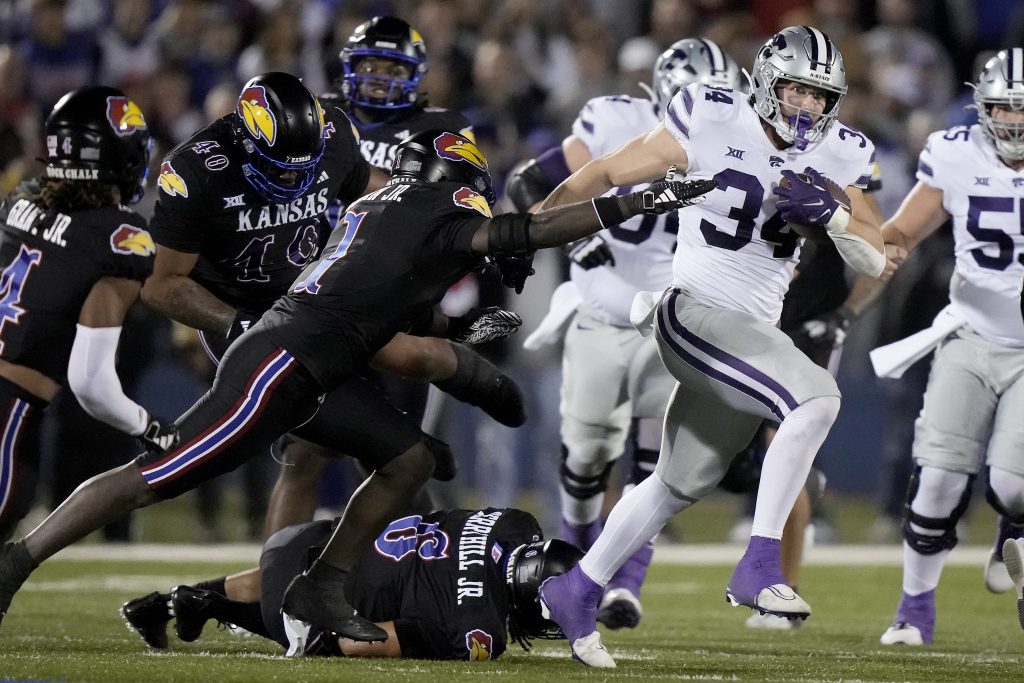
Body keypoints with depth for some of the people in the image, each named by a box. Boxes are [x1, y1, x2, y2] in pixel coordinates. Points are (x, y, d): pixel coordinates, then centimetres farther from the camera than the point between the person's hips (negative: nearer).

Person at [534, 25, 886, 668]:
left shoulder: (835, 157, 6)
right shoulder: (710, 124, -10)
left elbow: (875, 261, 6)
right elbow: (606, 174, -1)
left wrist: (834, 213, -13)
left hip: (751, 331, 7)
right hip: (693, 309, -7)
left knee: (682, 482, 16)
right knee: (817, 397, -27)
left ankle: (578, 590, 33)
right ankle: (760, 565, -25)